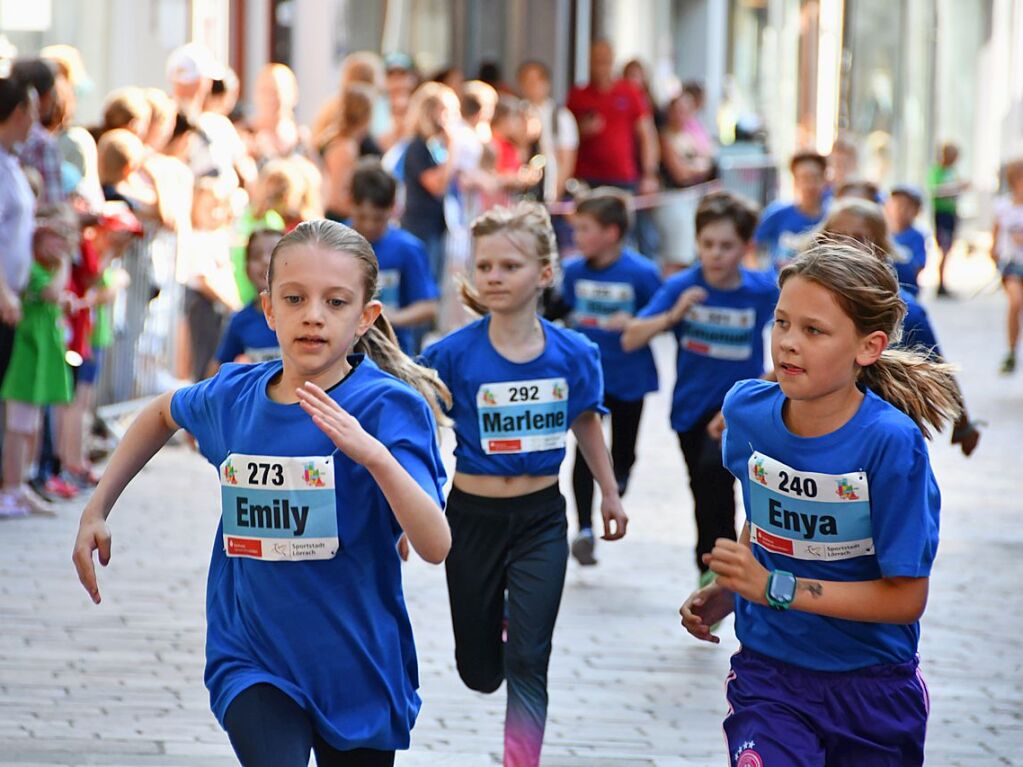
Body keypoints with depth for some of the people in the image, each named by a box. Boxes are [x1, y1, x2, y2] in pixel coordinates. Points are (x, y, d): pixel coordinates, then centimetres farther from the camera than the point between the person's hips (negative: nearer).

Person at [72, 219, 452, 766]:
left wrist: (373, 454, -43)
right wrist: (98, 507, 18)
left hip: (355, 666, -1)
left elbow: (435, 546, -29)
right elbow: (164, 413, 23)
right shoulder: (233, 396, -3)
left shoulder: (388, 405, -16)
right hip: (251, 656, 1)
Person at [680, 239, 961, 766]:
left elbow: (905, 597, -18)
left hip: (872, 689, -2)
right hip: (769, 677, 2)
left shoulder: (891, 442, -20)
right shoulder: (748, 411, -5)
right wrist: (725, 592, 2)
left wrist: (775, 588, -22)